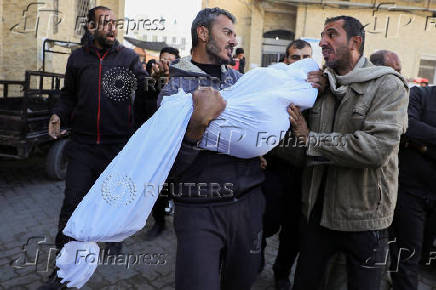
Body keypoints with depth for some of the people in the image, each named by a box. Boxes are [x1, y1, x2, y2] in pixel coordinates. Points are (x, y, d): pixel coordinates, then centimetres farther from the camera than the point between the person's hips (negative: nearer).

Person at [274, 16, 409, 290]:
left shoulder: (388, 86, -9)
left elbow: (375, 147, -25)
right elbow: (296, 150, 3)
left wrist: (310, 139, -19)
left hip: (364, 218, -4)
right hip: (317, 210, 4)